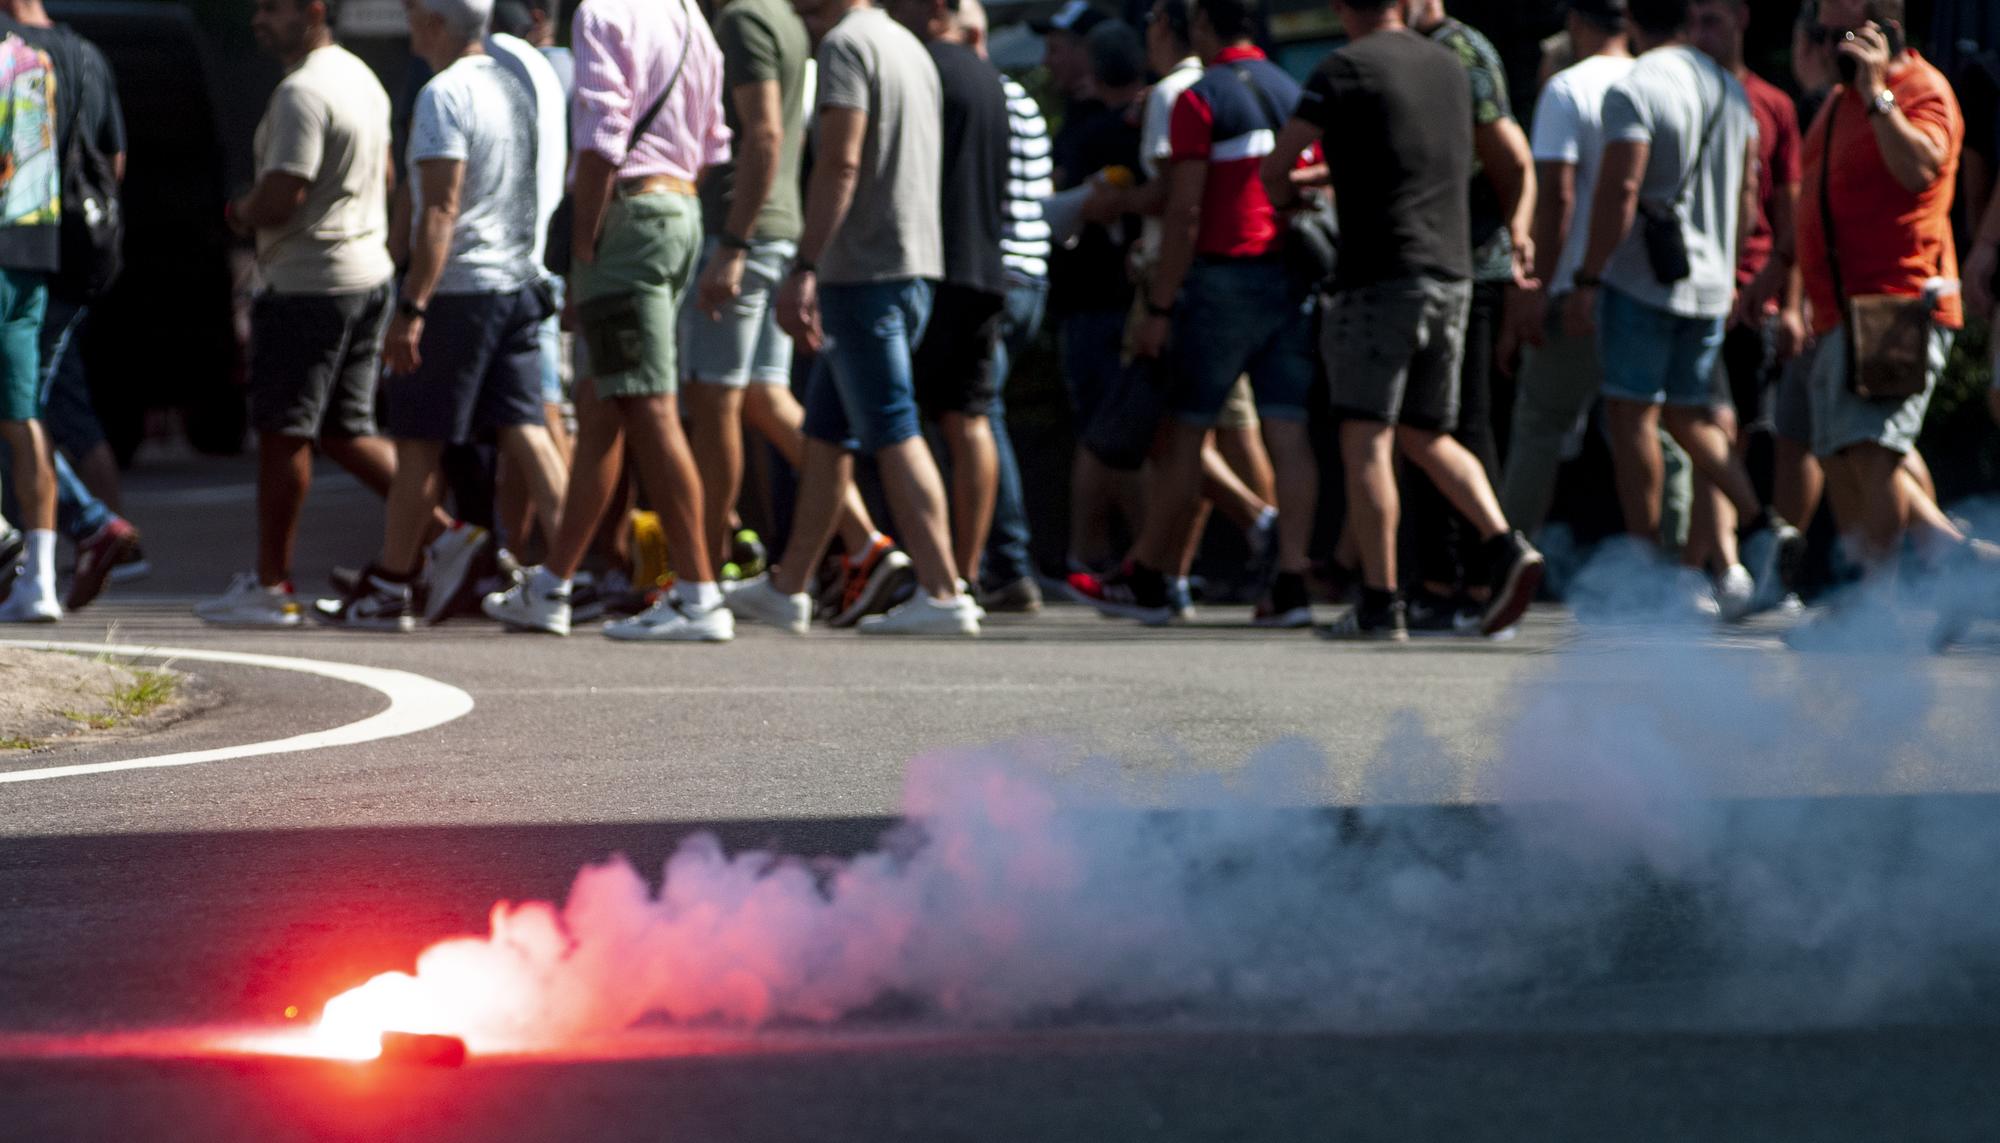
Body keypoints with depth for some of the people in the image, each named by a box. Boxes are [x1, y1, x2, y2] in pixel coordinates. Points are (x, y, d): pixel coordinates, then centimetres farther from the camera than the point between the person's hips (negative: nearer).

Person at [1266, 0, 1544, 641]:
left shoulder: (1346, 69, -7)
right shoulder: (1450, 68, 14)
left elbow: (1276, 167, -7)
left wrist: (1289, 203, 15)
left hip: (1381, 275, -7)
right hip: (1452, 271, 7)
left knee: (1366, 440, -5)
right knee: (1425, 436, 16)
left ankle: (1380, 605, -11)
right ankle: (1504, 547, -3)